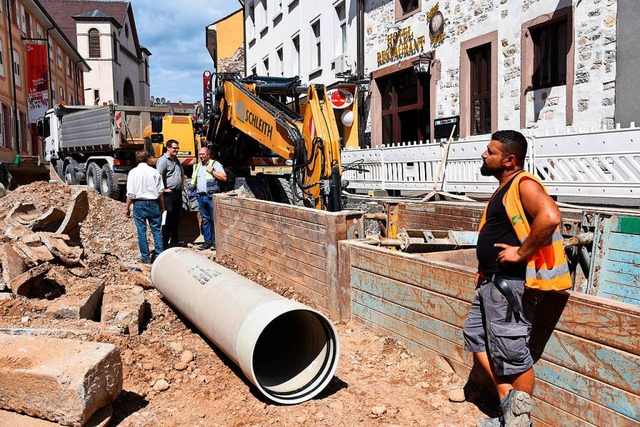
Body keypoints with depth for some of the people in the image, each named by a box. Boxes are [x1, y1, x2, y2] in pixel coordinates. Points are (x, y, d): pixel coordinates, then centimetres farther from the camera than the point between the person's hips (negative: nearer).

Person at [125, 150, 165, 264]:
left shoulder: (133, 172, -4)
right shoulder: (154, 172, -1)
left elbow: (130, 193, -6)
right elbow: (160, 191, 2)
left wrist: (127, 207, 4)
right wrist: (162, 206, 12)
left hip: (139, 204, -1)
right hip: (153, 203, 1)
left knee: (141, 231, 6)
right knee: (156, 230, 7)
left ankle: (145, 257, 10)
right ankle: (159, 254, 7)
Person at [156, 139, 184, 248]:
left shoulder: (176, 160, 18)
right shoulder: (163, 160, -11)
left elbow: (181, 173, 33)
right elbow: (159, 175, -22)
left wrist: (181, 185, 21)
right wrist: (164, 189, -19)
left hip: (178, 193, 9)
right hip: (169, 194, -9)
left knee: (176, 219, 13)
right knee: (168, 219, -6)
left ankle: (174, 241, 22)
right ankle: (164, 242, -1)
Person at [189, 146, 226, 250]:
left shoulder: (215, 164, -1)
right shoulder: (197, 166, 19)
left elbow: (224, 177, -9)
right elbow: (194, 179, 30)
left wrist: (212, 171, -12)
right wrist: (192, 186, 11)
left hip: (212, 197, -6)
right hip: (201, 196, 6)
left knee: (214, 219, -4)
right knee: (205, 220, 10)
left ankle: (215, 242, 1)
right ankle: (207, 241, 16)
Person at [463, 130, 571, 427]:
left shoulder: (524, 184, -14)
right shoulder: (504, 189, 17)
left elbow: (550, 216, -33)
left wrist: (521, 253, -25)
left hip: (511, 284, -11)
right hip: (492, 282, 11)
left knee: (511, 353, 0)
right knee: (475, 337, 14)